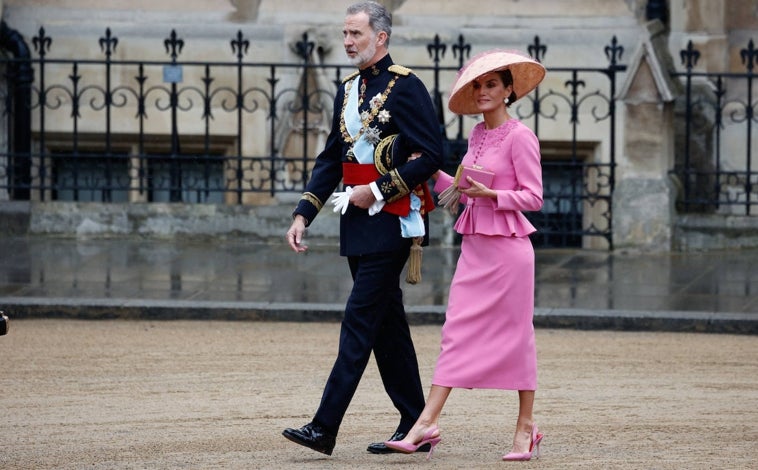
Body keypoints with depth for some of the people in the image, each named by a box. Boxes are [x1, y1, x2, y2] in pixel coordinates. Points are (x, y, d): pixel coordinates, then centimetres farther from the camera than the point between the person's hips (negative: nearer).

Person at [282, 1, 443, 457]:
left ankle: (325, 427, -12)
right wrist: (303, 214, 8)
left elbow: (430, 155, -14)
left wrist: (378, 190, -17)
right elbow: (330, 159, 17)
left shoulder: (405, 87, -10)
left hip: (392, 221, -9)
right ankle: (415, 427, 16)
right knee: (387, 325, 10)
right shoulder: (348, 90, 15)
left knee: (360, 321, -10)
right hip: (358, 225, 9)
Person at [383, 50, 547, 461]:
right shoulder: (477, 135, 13)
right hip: (474, 245, 7)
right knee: (456, 332, 0)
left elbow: (533, 196, -11)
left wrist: (489, 193, -20)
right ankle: (428, 423, -5)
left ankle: (526, 426, 13)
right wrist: (434, 173, 8)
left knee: (516, 335, 2)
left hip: (507, 246, -7)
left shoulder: (519, 137, -9)